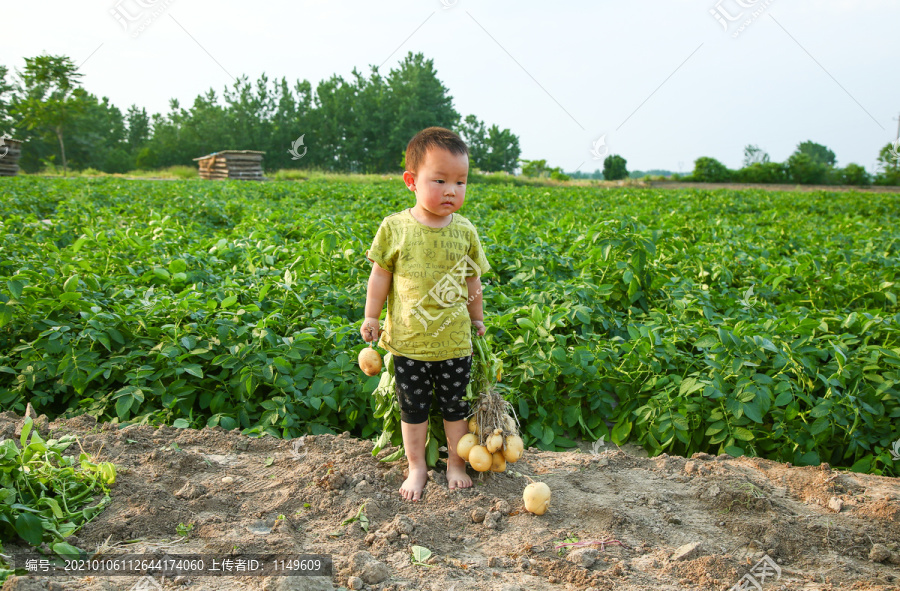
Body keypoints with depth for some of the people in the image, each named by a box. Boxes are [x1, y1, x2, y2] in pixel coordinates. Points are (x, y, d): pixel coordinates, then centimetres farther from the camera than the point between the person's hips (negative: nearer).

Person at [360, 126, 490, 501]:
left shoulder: (465, 231, -3)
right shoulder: (395, 227, -9)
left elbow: (473, 281, 8)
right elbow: (380, 274, -1)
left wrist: (478, 320, 15)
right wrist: (371, 317, 1)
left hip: (455, 341, 2)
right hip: (408, 342, -1)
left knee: (456, 406, 15)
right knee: (413, 408, 13)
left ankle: (455, 464, 35)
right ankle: (417, 467, 31)